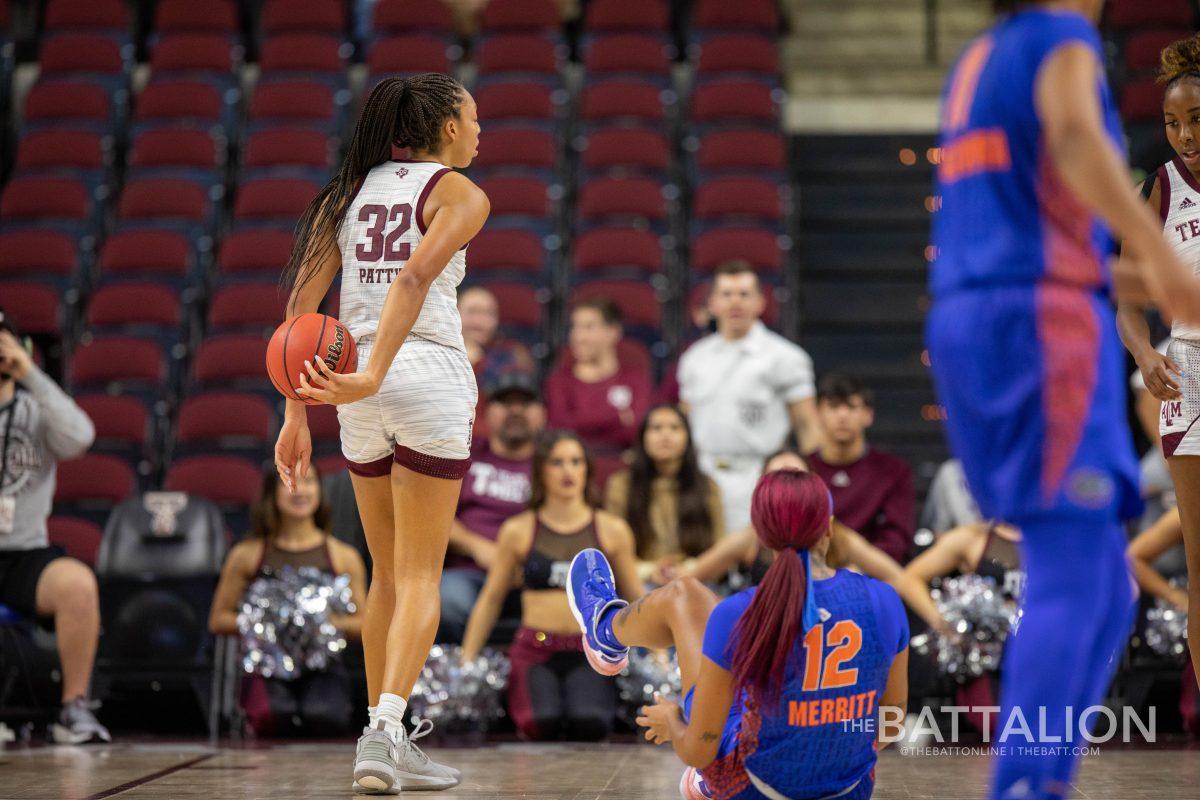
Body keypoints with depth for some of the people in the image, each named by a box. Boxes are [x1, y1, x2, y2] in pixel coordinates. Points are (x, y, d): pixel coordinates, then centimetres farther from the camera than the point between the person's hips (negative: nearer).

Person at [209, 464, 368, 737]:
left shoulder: (344, 557, 10)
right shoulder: (247, 555, 8)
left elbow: (364, 625, 10)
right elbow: (218, 620, 10)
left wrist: (331, 622, -11)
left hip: (321, 668, 0)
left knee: (324, 717, -34)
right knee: (274, 715, -34)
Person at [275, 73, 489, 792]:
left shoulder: (356, 188, 17)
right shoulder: (460, 194, 1)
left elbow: (302, 306, 9)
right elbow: (416, 279, -18)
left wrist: (297, 414, 8)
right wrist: (370, 379, -27)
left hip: (364, 396, 5)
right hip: (431, 377, -5)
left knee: (389, 574, 16)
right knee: (419, 577, -2)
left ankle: (389, 744, 19)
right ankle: (384, 734, -17)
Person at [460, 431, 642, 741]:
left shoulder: (612, 531, 9)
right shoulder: (518, 531, 7)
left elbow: (636, 599, 16)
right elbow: (490, 599, 14)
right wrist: (466, 660, 10)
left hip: (589, 652, 0)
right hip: (535, 648, 0)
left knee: (589, 724, -31)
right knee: (542, 723, -31)